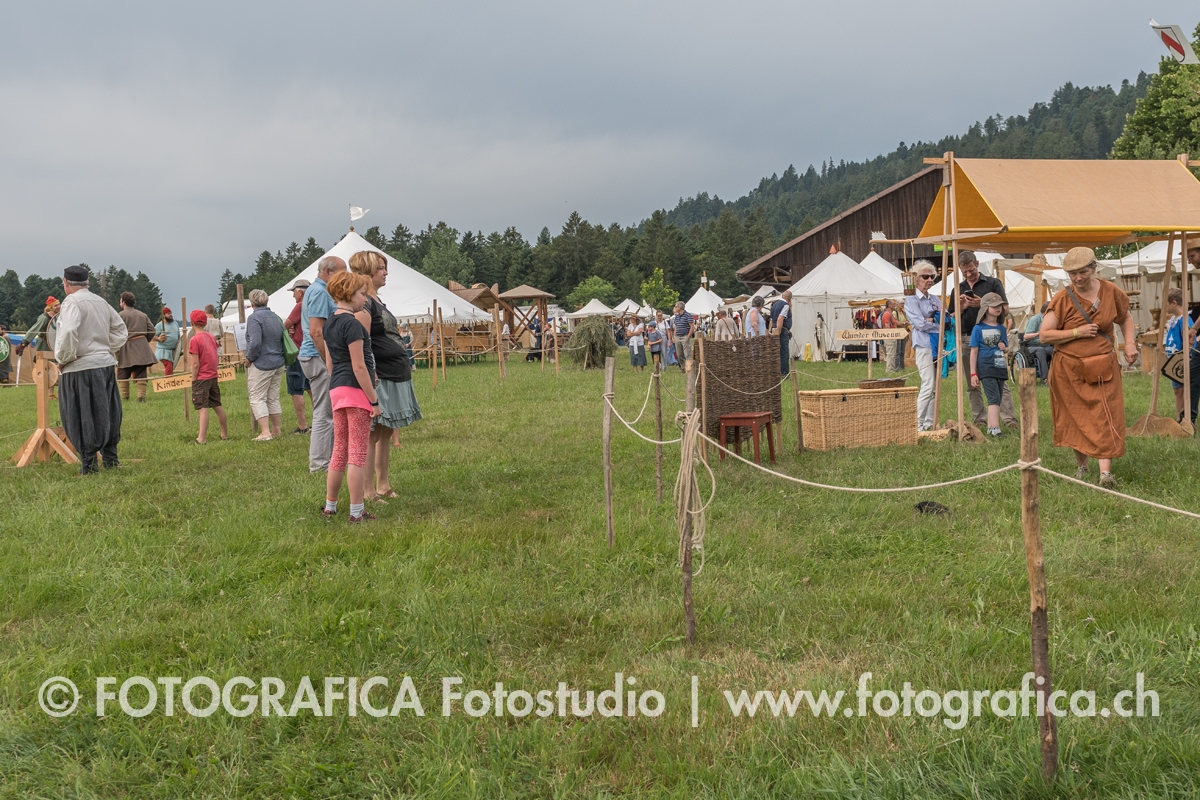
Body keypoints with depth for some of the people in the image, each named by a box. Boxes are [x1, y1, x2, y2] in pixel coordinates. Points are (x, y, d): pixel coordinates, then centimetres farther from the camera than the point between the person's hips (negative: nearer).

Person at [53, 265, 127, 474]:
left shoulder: (72, 302, -12)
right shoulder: (101, 302, 11)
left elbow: (68, 333, -25)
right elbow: (121, 330, 19)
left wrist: (62, 358, -12)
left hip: (81, 368, -7)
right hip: (106, 364, 7)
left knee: (82, 417, 1)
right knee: (106, 414, 15)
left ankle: (88, 464, 3)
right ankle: (110, 459, 22)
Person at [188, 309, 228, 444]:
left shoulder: (195, 340, -13)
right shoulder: (211, 337, 7)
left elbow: (195, 364, -16)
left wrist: (193, 381, -9)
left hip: (201, 378, -7)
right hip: (213, 376, 7)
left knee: (203, 408, -8)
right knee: (218, 406, 14)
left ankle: (202, 439, -9)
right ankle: (225, 434, 21)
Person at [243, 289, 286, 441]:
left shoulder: (254, 317, -13)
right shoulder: (275, 317, 11)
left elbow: (255, 343, -23)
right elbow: (283, 339, 15)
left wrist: (249, 358, -9)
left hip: (262, 364, -8)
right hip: (278, 364, 8)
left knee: (257, 398, -2)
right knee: (273, 398, 14)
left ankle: (265, 432, -9)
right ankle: (277, 430, 17)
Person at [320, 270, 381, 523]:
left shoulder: (329, 323, 12)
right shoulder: (352, 324, -15)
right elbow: (359, 367, -17)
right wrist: (374, 400, -14)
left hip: (336, 389, 9)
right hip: (356, 390, -9)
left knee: (339, 450, 16)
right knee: (358, 454, -3)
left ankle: (330, 506, 23)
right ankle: (357, 512, 1)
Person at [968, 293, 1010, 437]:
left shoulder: (1002, 329, 11)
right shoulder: (978, 328, -4)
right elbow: (974, 351, -4)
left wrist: (1004, 348, -5)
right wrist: (973, 373, -7)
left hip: (1000, 367, 6)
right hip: (986, 367, -6)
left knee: (996, 400, 9)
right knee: (994, 398, -16)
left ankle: (990, 428, 17)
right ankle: (995, 428, -21)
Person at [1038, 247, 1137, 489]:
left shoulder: (1110, 292, -1)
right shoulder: (1063, 299, -8)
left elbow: (1126, 317, 18)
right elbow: (1044, 335, -10)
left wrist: (1129, 342, 2)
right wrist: (1077, 333, -18)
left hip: (1103, 367, 1)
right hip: (1069, 369, -1)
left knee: (1105, 417, -8)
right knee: (1076, 419, 8)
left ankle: (1106, 472, -13)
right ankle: (1081, 467, 25)